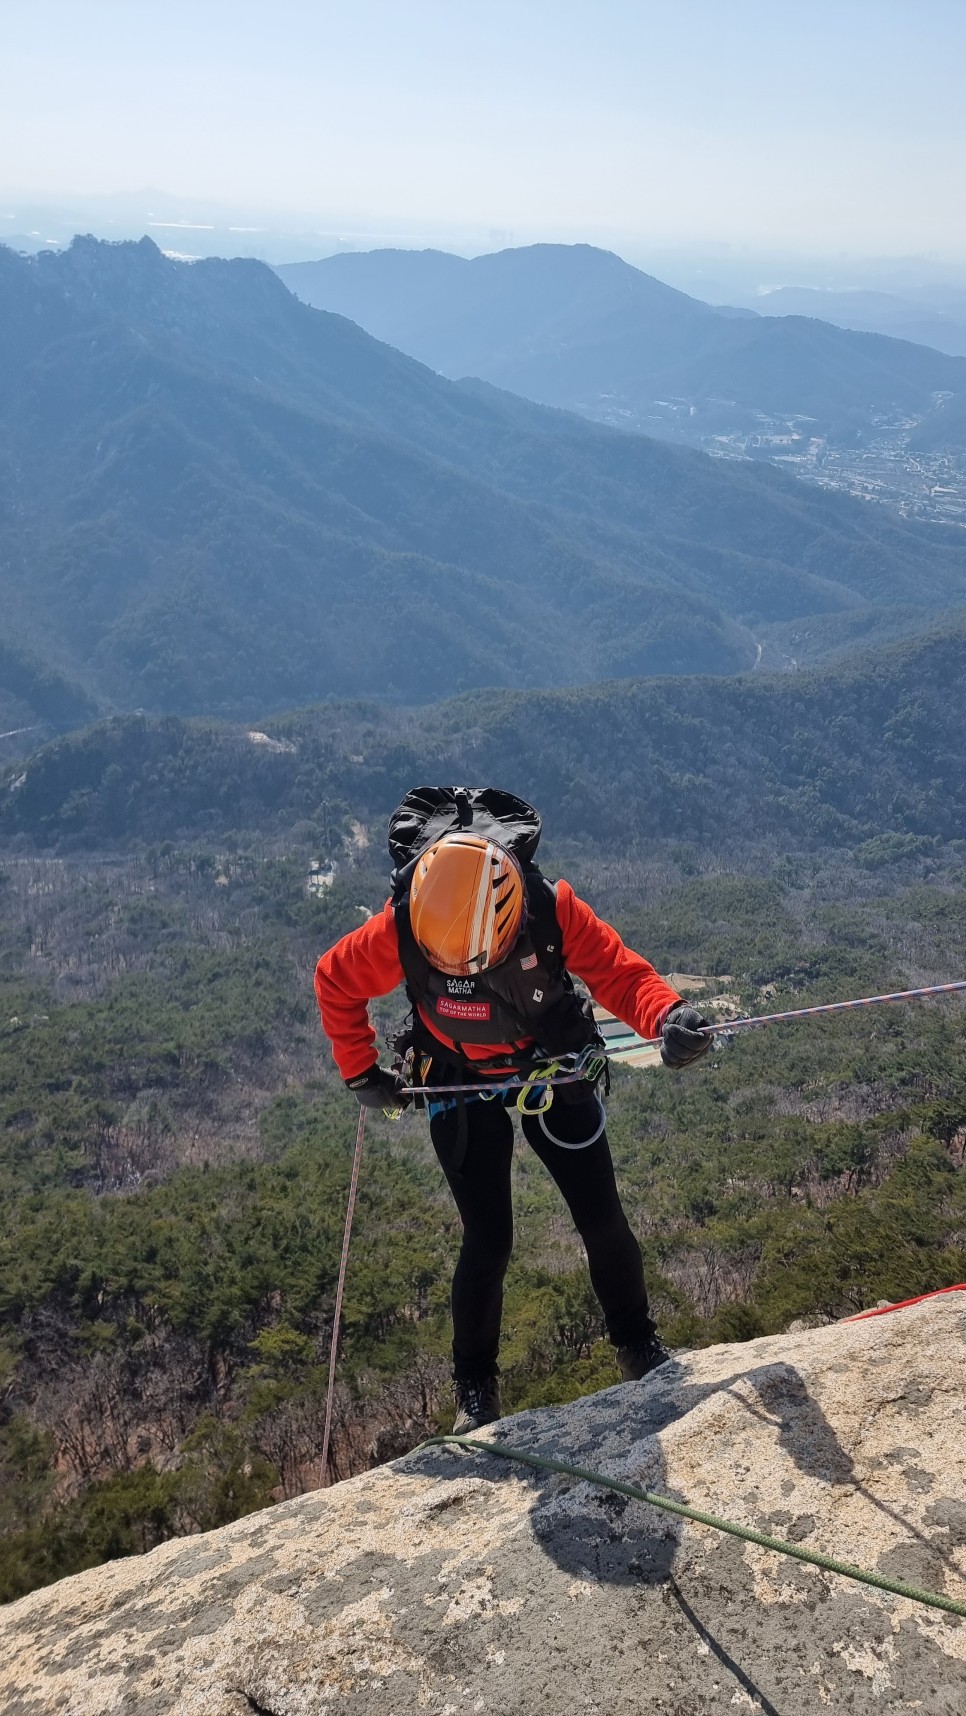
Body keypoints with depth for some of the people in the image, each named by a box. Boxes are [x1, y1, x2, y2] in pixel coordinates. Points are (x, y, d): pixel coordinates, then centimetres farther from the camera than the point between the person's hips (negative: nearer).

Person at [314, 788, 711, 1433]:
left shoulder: (553, 908, -31)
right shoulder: (400, 930, -31)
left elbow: (621, 972, -23)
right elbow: (335, 983, -12)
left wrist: (668, 1017, -43)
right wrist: (362, 1072, -6)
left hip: (555, 1071, 1)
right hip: (462, 1088, -1)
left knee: (604, 1221, 3)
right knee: (488, 1240, -5)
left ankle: (639, 1345, 28)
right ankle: (476, 1386, 17)